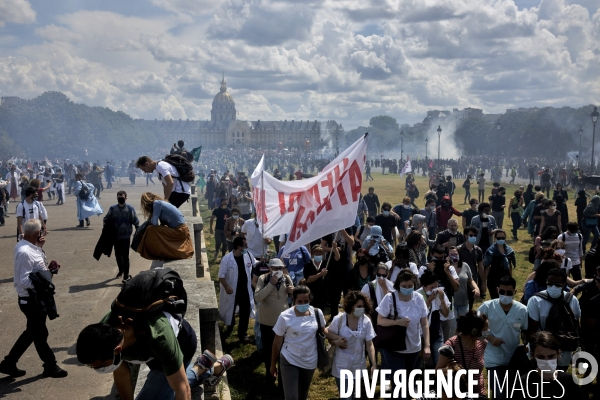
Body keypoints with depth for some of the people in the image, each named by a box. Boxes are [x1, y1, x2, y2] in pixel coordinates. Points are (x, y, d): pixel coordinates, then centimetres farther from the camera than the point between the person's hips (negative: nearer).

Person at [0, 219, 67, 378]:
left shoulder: (25, 246, 3)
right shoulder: (25, 252, -27)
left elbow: (35, 266, 18)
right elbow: (24, 281, -29)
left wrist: (39, 247, 4)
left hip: (36, 297, 10)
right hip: (31, 299, -10)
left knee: (32, 332, 21)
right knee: (40, 333, 8)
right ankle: (50, 366, 25)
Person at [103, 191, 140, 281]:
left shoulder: (130, 208, -7)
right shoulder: (112, 208, 1)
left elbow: (135, 221, -5)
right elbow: (106, 219, 8)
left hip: (126, 236, -3)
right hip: (116, 236, 4)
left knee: (125, 256, -2)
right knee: (118, 255, 16)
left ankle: (126, 275, 6)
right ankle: (121, 270, 38)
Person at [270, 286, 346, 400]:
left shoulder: (317, 313, -12)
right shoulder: (285, 317, -20)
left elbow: (322, 330, 8)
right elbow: (277, 342, -8)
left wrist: (337, 338, -11)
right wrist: (273, 364, 0)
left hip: (310, 361, 4)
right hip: (289, 361, -3)